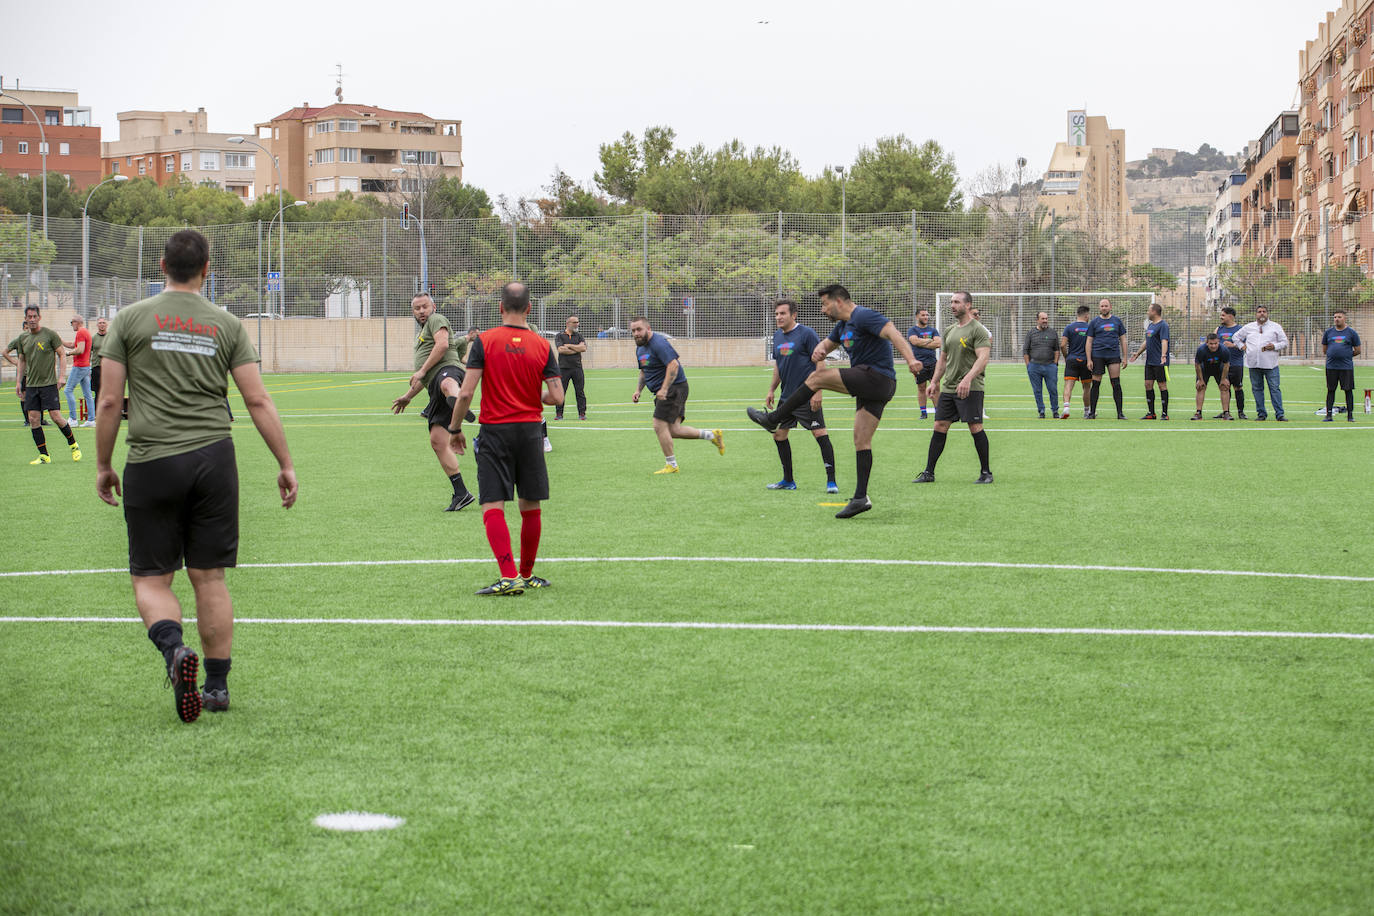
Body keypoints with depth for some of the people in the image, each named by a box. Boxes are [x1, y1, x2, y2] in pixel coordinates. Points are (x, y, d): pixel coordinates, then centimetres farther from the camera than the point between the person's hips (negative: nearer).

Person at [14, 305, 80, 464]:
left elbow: (61, 355, -1)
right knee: (33, 419, -2)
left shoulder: (50, 334, -4)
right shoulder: (23, 338, 10)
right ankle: (44, 456, 4)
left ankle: (73, 445, 12)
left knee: (56, 417, -10)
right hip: (31, 384, 5)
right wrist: (19, 381, 16)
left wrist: (60, 376, -10)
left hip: (48, 383, -5)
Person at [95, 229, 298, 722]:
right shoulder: (227, 324, 5)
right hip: (213, 458, 2)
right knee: (210, 577, 10)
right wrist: (286, 465, 8)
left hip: (151, 463, -2)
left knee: (151, 579, 6)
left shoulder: (130, 319, 1)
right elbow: (258, 400, 2)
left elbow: (109, 401, 0)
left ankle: (173, 647, -22)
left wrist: (103, 466, 11)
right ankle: (217, 685, 13)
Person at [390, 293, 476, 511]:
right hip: (434, 384, 9)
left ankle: (457, 403, -87)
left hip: (448, 369, -9)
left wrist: (422, 371, -12)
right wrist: (408, 396, 48)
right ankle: (461, 494, -3)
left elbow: (443, 344, -9)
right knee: (437, 442, -1)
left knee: (446, 384, -48)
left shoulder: (436, 320, 11)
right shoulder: (421, 334, 39)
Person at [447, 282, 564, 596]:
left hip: (494, 431, -3)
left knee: (492, 507, -5)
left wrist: (455, 429, 3)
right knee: (530, 508, 13)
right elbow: (557, 397, -4)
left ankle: (509, 576, -19)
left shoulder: (484, 341, -5)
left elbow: (466, 393, -10)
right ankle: (527, 575, 24)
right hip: (530, 430, 3)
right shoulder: (542, 346, 1)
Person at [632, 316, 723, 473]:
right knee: (673, 431, 5)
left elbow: (673, 365, -26)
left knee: (660, 426, -11)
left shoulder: (659, 343, -17)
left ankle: (671, 465, 0)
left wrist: (664, 389, -32)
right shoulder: (640, 348, 15)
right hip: (664, 392, 10)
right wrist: (638, 390, 15)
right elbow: (644, 372, 29)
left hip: (674, 388, -10)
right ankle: (712, 435, 18)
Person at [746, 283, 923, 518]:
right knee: (862, 440, 5)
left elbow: (892, 332, -22)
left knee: (816, 377, -10)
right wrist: (819, 350, 3)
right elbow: (827, 344, 31)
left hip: (876, 377, -10)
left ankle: (772, 419, -2)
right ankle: (861, 498, 2)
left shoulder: (863, 317, -10)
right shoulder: (843, 325, 21)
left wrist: (910, 359, -38)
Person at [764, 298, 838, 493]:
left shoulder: (806, 334, -10)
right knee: (779, 434, 9)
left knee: (820, 434, -10)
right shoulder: (777, 336, 12)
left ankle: (831, 481, -7)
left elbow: (820, 363, -12)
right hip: (786, 396, 8)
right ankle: (788, 481, 21)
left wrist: (817, 392, -18)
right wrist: (771, 390, 18)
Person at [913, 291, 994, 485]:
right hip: (948, 388, 7)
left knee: (975, 427, -8)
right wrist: (935, 381, 17)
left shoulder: (977, 330, -7)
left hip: (970, 389, -7)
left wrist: (968, 378, -29)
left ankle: (986, 473, 2)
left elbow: (983, 359, -17)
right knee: (939, 427, 4)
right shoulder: (949, 331, 18)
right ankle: (928, 473, 6)